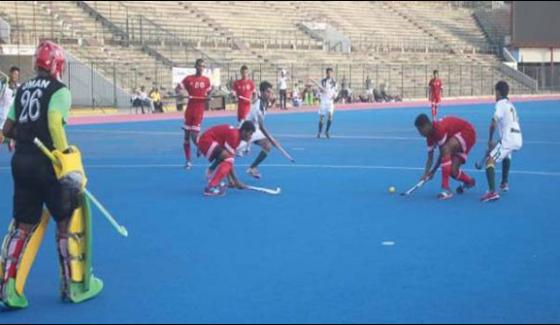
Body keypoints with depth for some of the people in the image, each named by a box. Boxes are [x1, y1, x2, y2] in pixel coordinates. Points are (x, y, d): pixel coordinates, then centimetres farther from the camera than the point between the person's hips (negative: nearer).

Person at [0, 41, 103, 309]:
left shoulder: (22, 90, 14)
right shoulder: (59, 91, -6)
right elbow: (54, 123, -22)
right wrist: (68, 161, -23)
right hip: (46, 163, -6)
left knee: (23, 225, 13)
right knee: (69, 222, 8)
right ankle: (75, 286, 15)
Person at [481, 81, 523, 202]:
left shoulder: (500, 104, -2)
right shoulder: (511, 105, 23)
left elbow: (494, 123, -14)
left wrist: (490, 140, -2)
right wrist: (500, 141, 25)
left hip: (508, 139, -9)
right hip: (518, 139, 9)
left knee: (490, 161, -14)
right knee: (506, 155, 39)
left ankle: (492, 192, -33)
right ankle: (505, 183, 47)